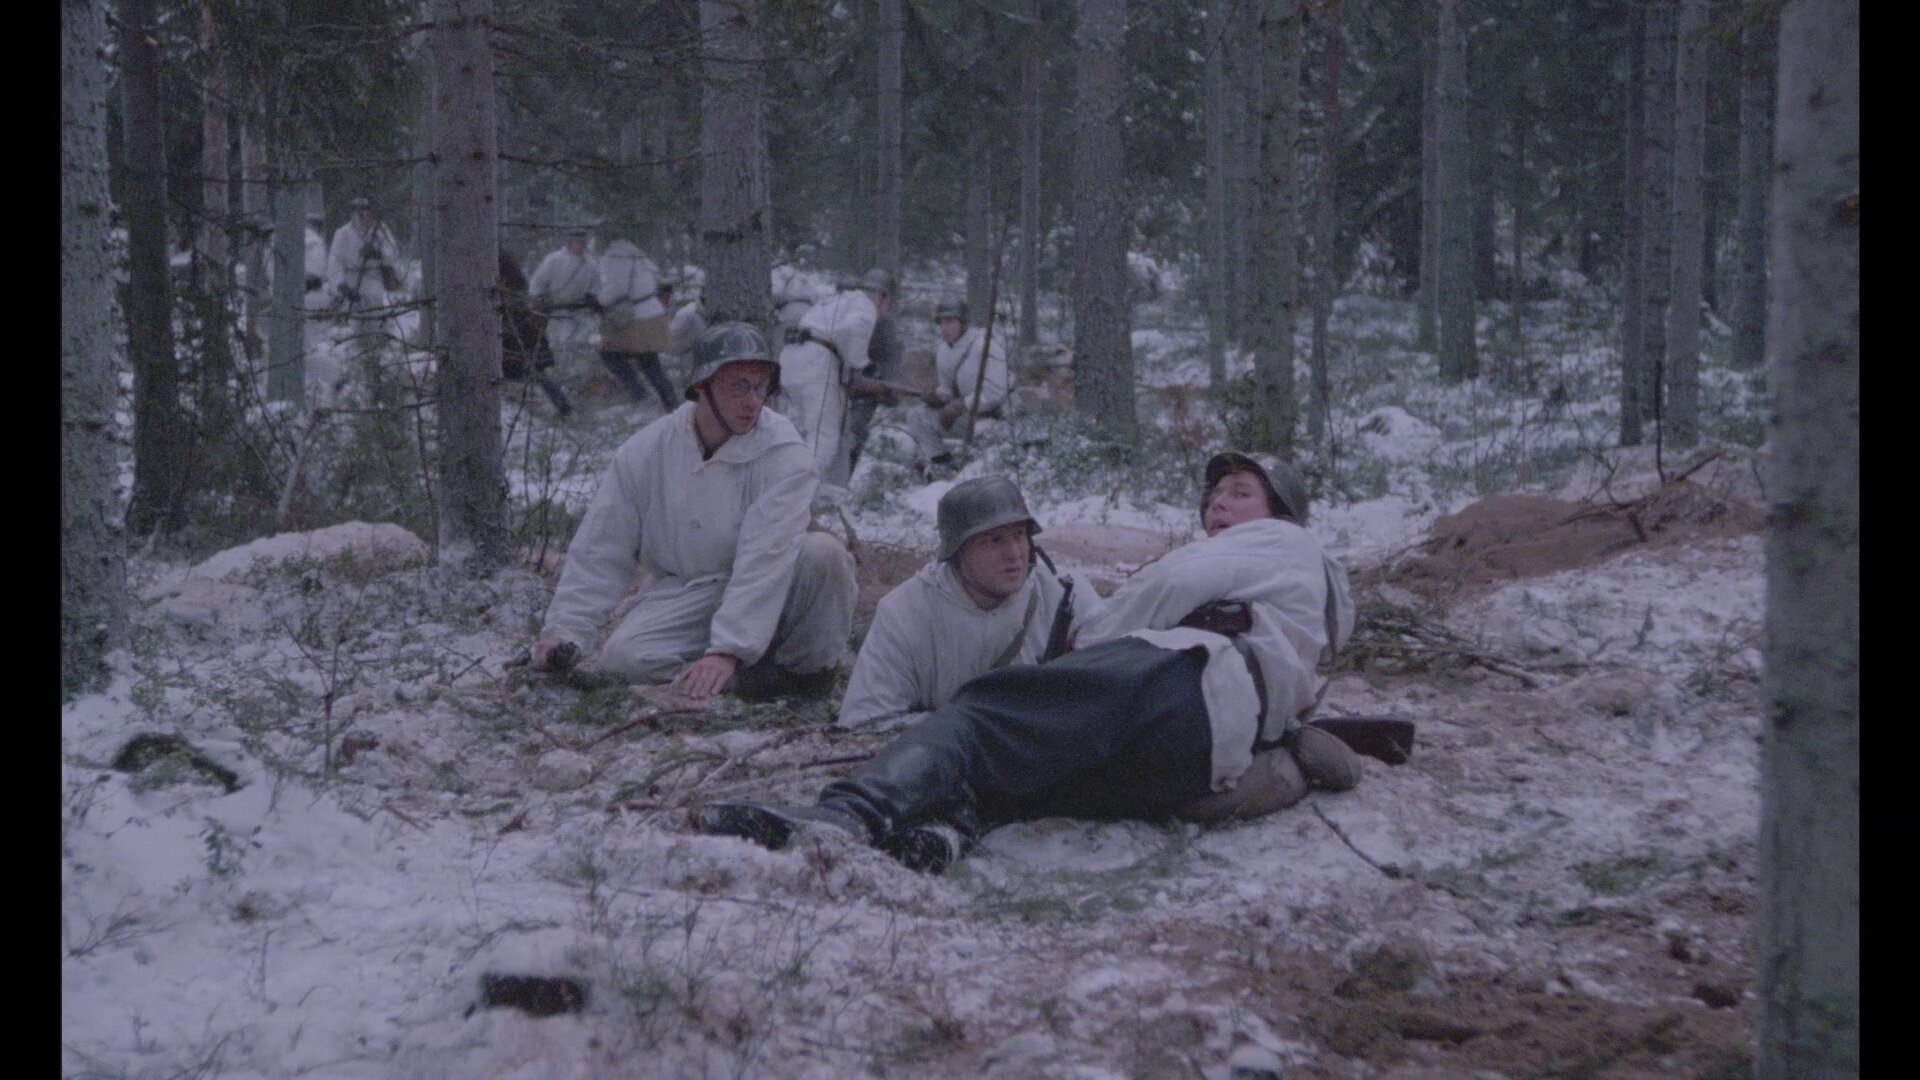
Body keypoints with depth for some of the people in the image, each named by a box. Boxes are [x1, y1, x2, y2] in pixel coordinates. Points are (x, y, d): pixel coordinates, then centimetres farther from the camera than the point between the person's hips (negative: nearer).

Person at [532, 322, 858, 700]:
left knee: (822, 552, -31)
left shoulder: (783, 452, -15)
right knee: (623, 656, -26)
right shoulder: (647, 451, -4)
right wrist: (564, 630, -8)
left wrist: (728, 649, -34)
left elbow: (764, 561, -25)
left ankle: (809, 664, -9)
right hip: (680, 594, 2)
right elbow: (599, 552, 2)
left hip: (765, 596, -2)